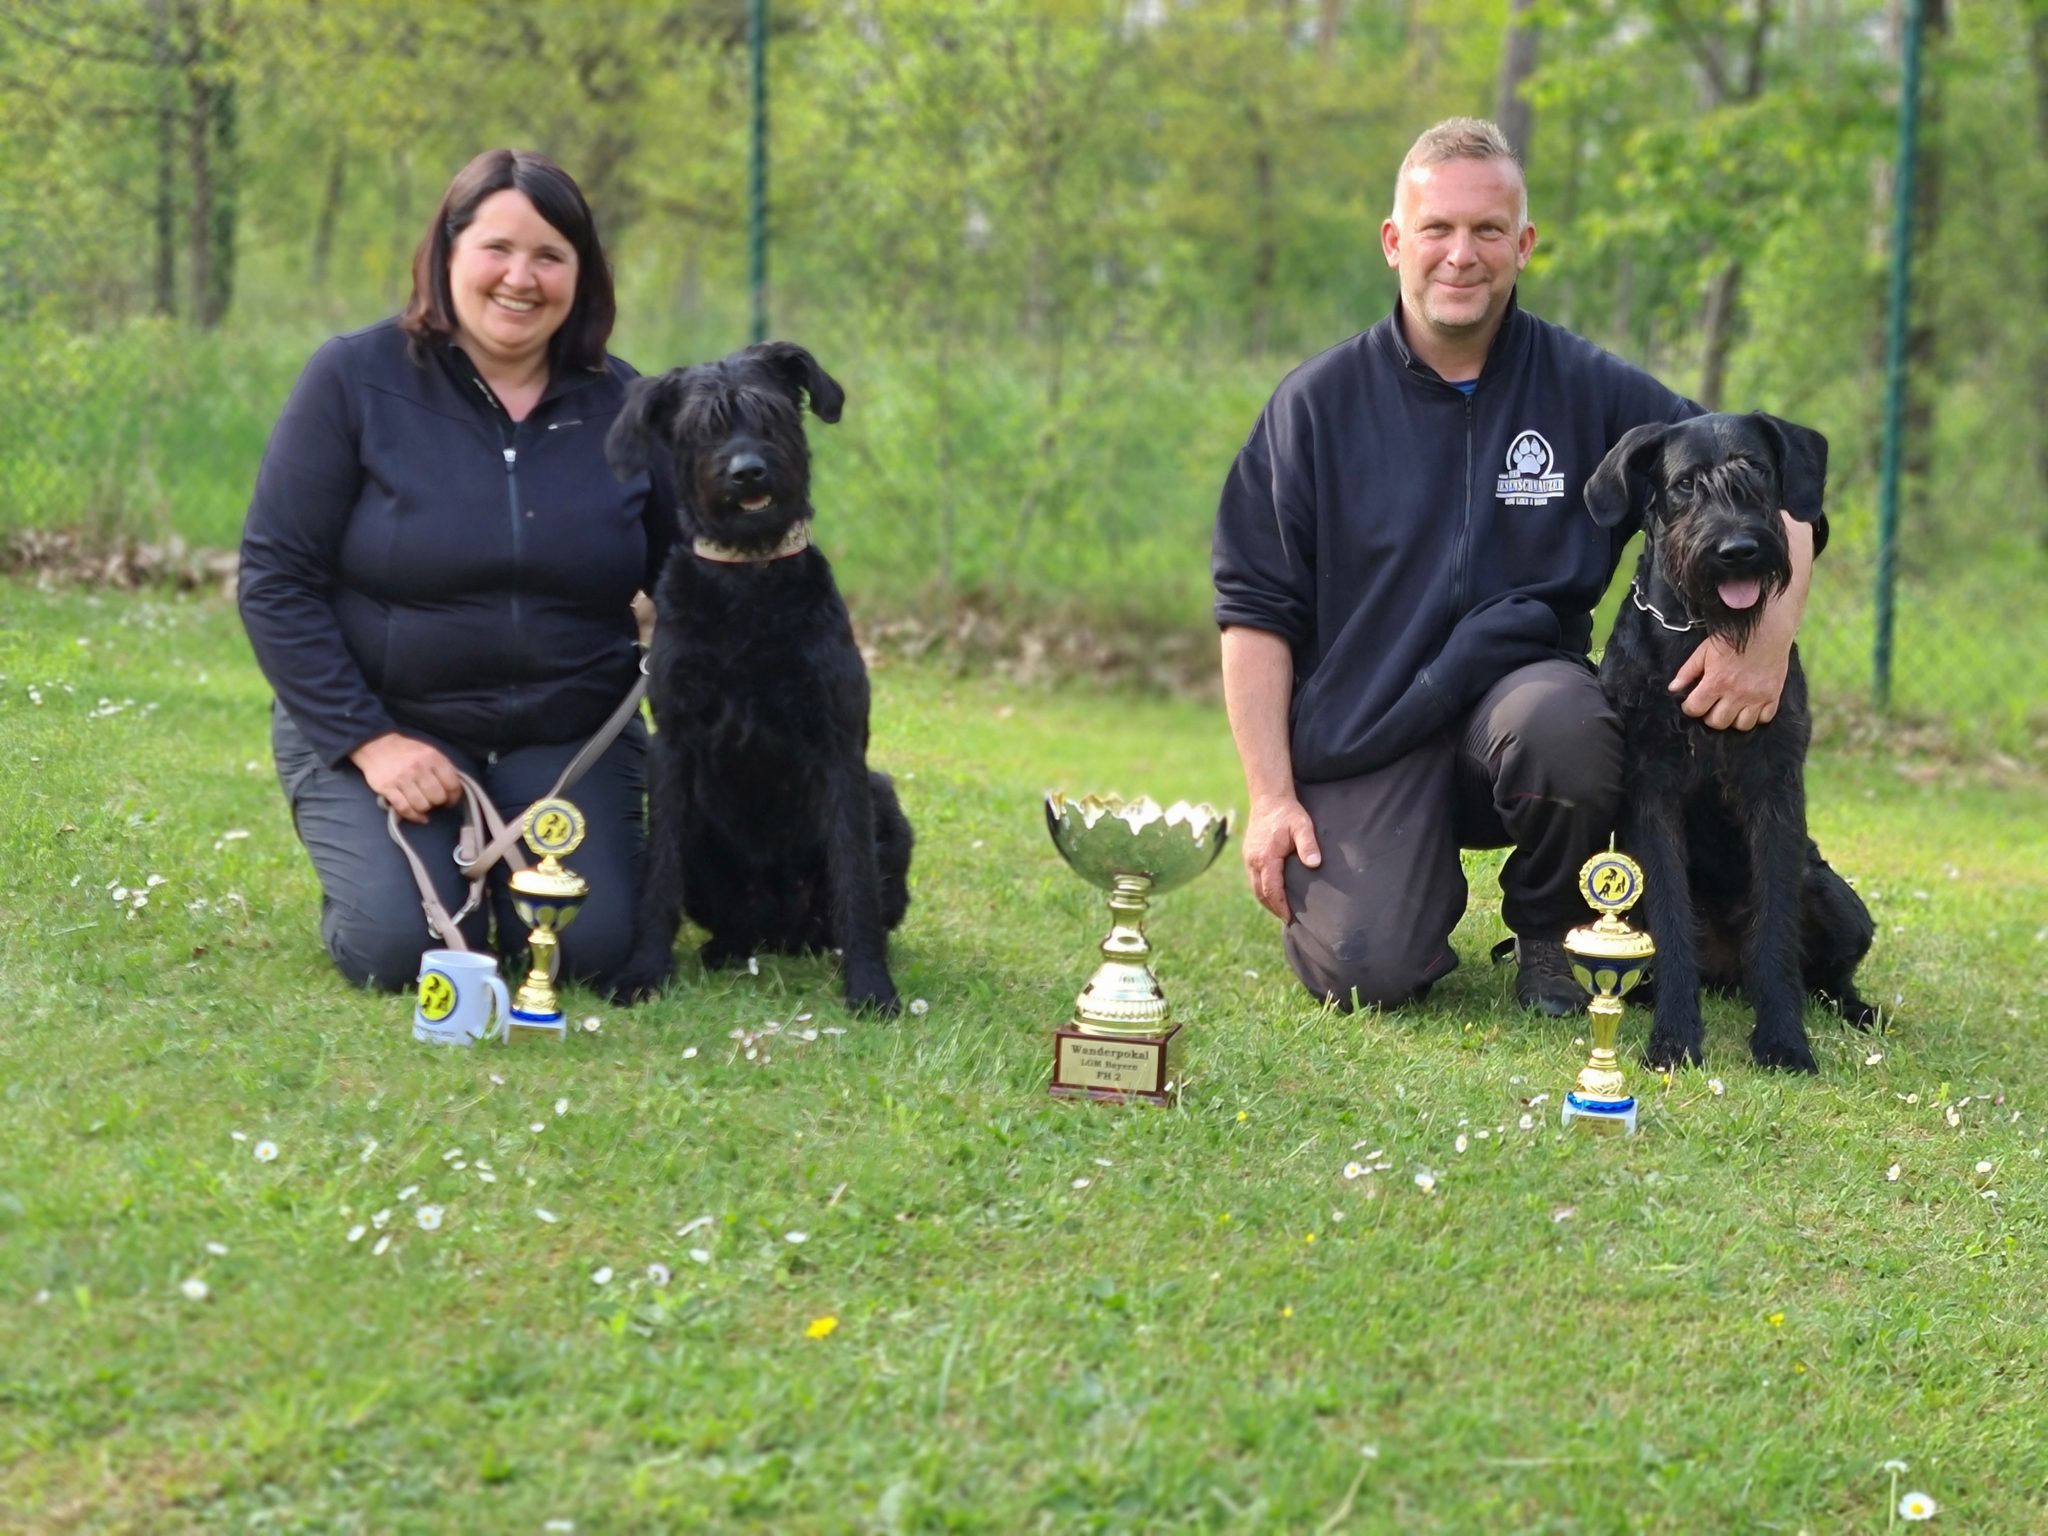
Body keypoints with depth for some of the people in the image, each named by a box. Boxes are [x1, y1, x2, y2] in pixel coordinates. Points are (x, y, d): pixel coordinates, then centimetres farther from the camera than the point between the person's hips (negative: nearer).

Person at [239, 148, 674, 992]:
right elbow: (275, 579, -8)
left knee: (590, 947, -19)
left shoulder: (622, 406, 1)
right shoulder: (355, 378, -7)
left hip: (567, 737, 2)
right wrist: (368, 739, -16)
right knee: (399, 948, -22)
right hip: (377, 724, -2)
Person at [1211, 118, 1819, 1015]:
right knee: (1363, 974, -22)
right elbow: (1255, 609, 3)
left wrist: (1770, 631, -18)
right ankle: (1419, 890, 18)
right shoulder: (1318, 403, 2)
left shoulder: (1589, 391, 1)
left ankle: (1548, 937, -3)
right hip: (1363, 734, 0)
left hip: (1520, 690, 1)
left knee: (1562, 722, -36)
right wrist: (1271, 797, -6)